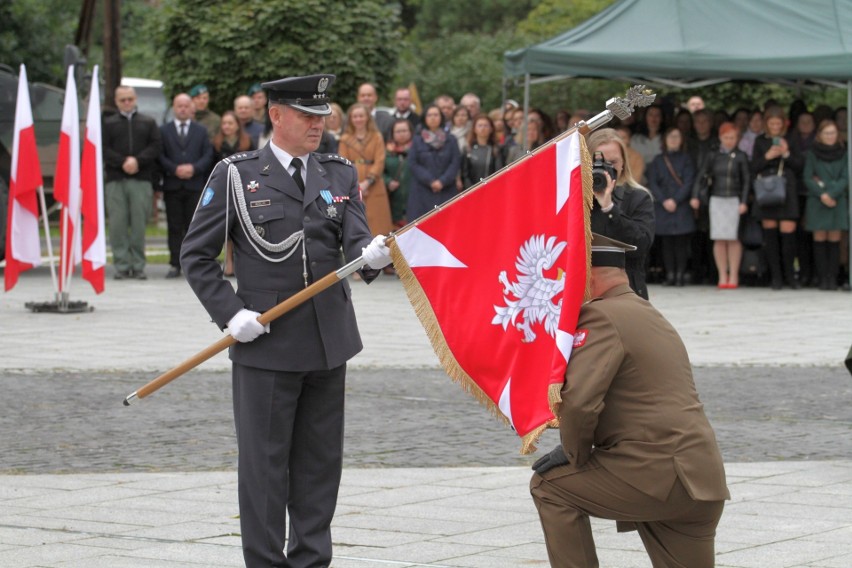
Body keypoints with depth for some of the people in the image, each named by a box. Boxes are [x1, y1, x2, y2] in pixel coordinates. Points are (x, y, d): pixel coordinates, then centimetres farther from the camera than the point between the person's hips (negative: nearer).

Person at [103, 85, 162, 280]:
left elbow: (155, 146, 4)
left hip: (141, 179, 0)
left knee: (139, 224, -3)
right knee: (117, 224, -5)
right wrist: (122, 162, -12)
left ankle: (138, 266, 2)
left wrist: (137, 161, -11)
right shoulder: (108, 123, 14)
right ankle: (122, 265, -1)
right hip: (115, 180, 0)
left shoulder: (148, 123, 15)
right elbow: (104, 149, 2)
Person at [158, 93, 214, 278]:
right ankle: (175, 265, 2)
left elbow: (208, 155, 6)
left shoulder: (201, 131, 14)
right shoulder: (163, 131, 11)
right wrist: (175, 169, -13)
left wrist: (194, 168, -11)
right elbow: (160, 156, 2)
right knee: (175, 227, 0)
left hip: (195, 185, 0)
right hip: (172, 186, 0)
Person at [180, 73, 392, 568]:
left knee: (321, 460, 10)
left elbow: (355, 240, -3)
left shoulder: (340, 175, 10)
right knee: (265, 462, 0)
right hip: (266, 343, -4)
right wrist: (230, 312, -11)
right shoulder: (236, 176, -2)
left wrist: (371, 255, -27)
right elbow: (196, 256, 0)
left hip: (329, 341, 4)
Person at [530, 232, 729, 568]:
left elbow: (579, 401, -20)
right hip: (701, 479, 9)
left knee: (550, 486, 5)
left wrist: (575, 455, -2)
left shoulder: (601, 316, -8)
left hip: (657, 473, -9)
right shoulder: (650, 316, 23)